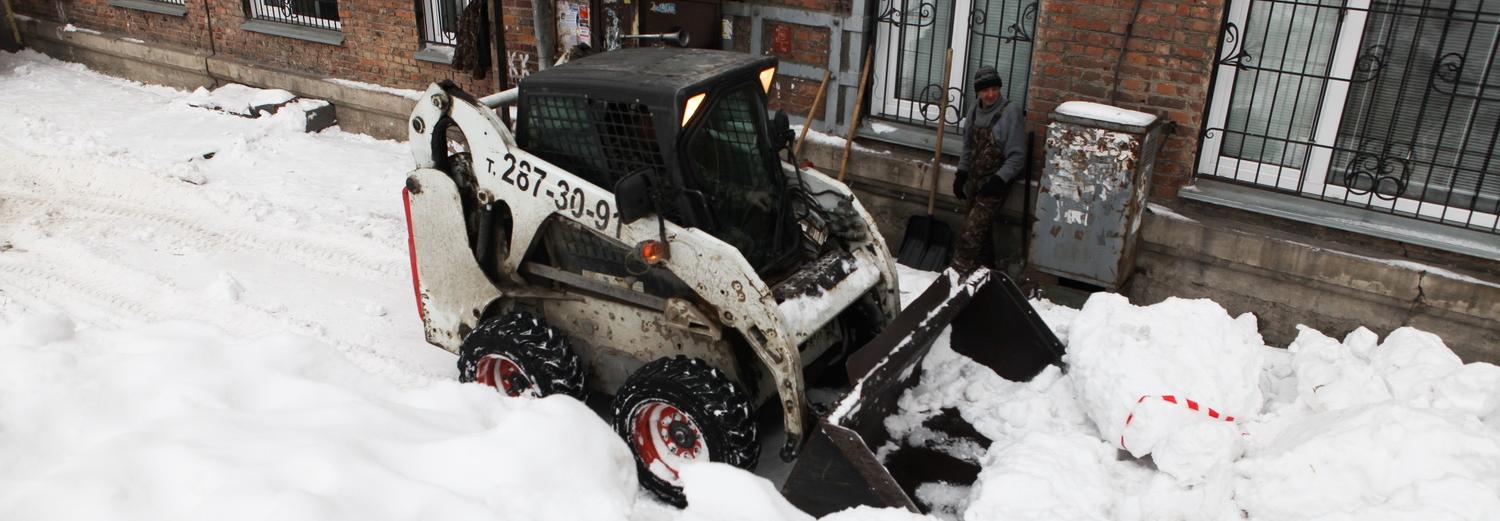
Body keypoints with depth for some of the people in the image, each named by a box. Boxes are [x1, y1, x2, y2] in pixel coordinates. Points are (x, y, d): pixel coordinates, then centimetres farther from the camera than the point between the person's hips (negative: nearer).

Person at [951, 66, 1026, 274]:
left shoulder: (1011, 112, -15)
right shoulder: (974, 112, 7)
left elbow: (1017, 156, -15)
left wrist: (999, 180, -21)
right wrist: (961, 173, 11)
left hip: (995, 184, -7)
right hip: (974, 180, 7)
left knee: (971, 233, -13)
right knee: (980, 230, 15)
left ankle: (959, 273, -7)